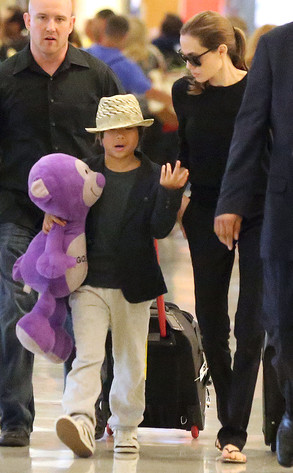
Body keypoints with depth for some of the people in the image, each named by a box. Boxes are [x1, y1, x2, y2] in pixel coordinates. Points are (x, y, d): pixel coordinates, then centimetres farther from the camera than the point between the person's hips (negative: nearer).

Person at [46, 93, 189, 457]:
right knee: (87, 356, -14)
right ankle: (79, 421, -25)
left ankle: (126, 426, 24)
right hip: (90, 283, -1)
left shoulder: (154, 176, 0)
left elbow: (160, 229, -7)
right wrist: (52, 214, -6)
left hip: (133, 286, 1)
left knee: (131, 362, 11)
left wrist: (169, 192, -21)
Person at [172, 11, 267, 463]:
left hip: (258, 215, -4)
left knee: (250, 324, -7)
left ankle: (234, 433, -5)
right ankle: (229, 421, 21)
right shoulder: (185, 92, 0)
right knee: (210, 322, 7)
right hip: (207, 215, 4)